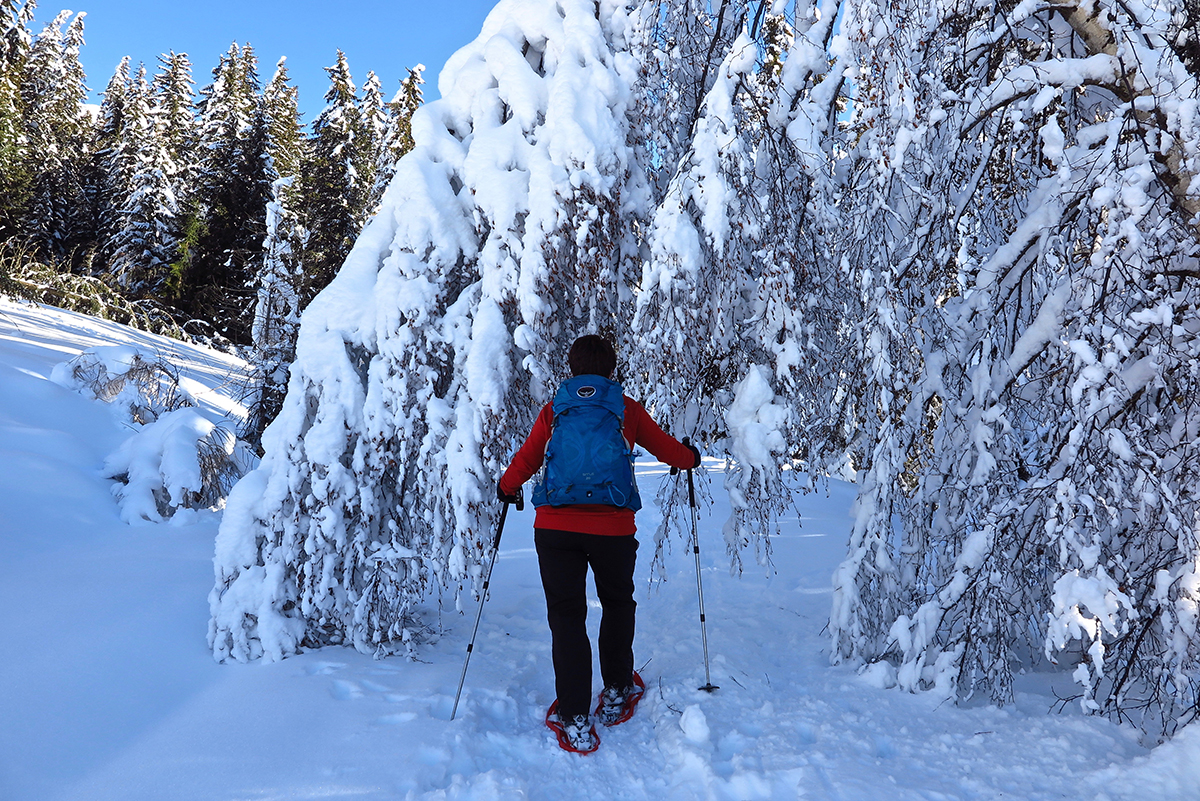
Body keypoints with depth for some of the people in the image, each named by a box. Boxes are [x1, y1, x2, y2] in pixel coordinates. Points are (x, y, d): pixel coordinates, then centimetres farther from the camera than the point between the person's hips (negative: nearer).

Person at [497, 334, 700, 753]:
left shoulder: (554, 408, 9)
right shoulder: (628, 408, 8)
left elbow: (526, 459, 6)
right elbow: (666, 449, 17)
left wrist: (506, 488, 26)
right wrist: (691, 457, 39)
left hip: (555, 526, 0)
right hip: (612, 528, 0)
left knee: (566, 614, 7)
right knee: (618, 604, 22)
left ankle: (574, 720, 7)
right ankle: (616, 693, 33)